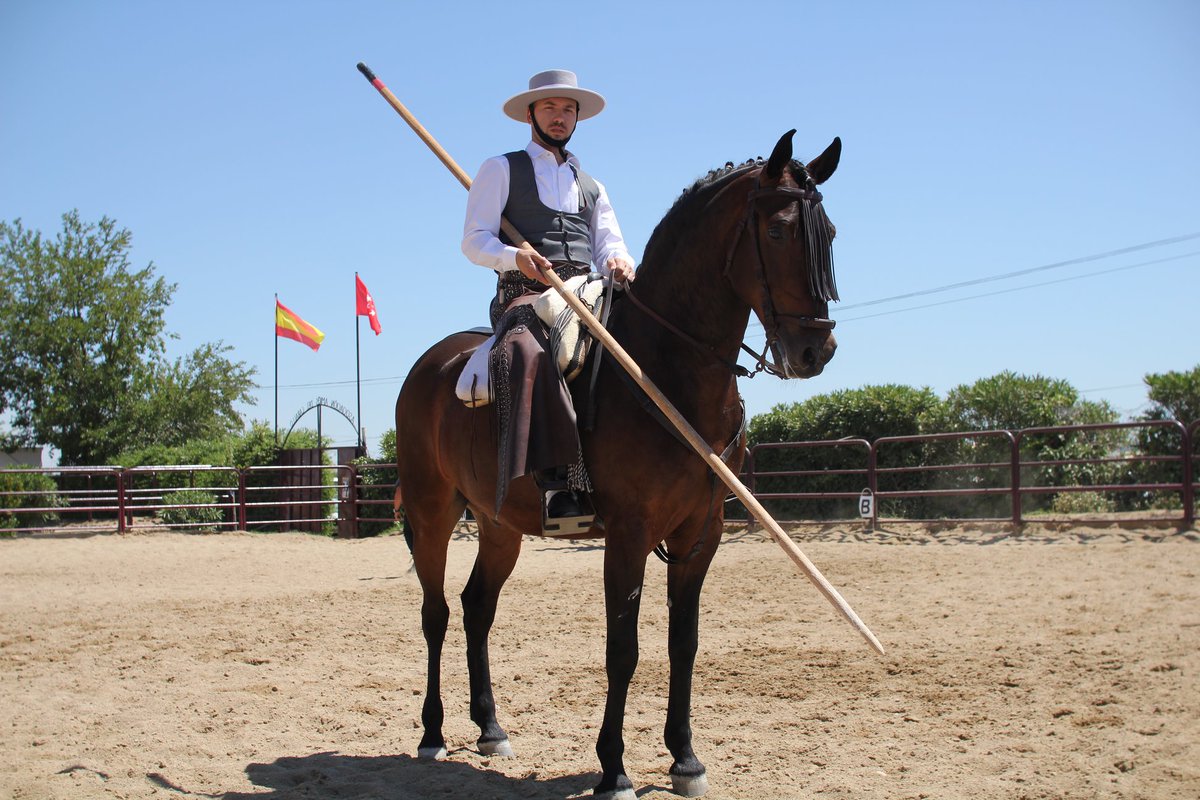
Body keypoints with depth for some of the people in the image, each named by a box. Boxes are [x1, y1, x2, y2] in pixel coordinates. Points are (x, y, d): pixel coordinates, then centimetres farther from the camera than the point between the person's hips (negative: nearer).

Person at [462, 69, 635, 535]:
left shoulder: (591, 186, 30)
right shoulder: (502, 170, 16)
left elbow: (609, 242, 17)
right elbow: (473, 239, 5)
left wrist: (619, 261, -9)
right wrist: (514, 256, -17)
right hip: (527, 295, -5)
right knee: (529, 355, -40)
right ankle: (557, 481, -49)